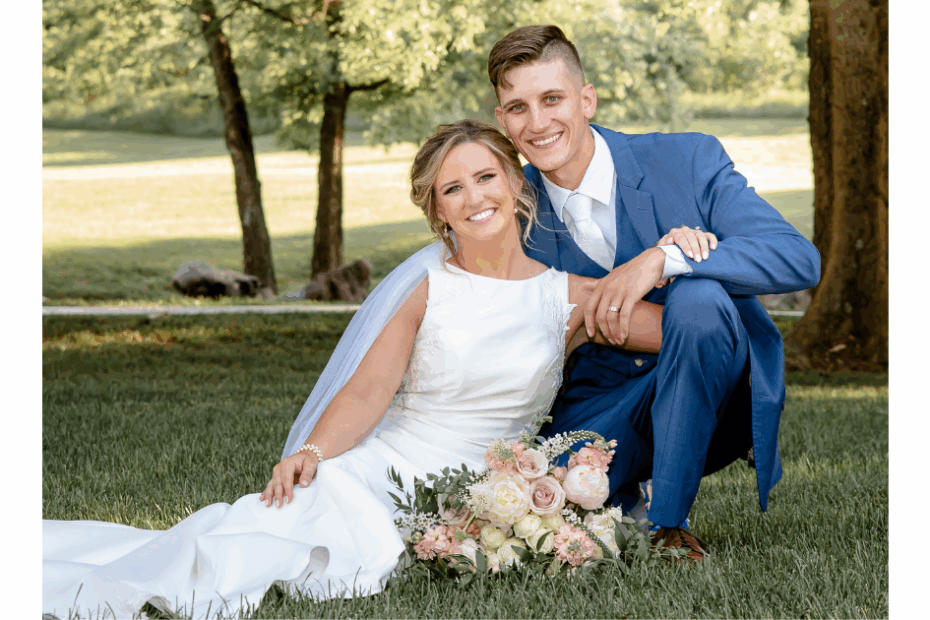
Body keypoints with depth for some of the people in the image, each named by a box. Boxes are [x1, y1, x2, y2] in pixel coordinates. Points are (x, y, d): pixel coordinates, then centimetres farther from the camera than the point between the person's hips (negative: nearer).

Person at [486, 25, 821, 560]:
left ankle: (670, 517, -18)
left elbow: (800, 259, -22)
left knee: (697, 298, -33)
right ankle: (626, 504, 9)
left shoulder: (688, 161, -11)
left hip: (710, 397, -1)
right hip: (599, 406, 2)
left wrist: (661, 260, -32)